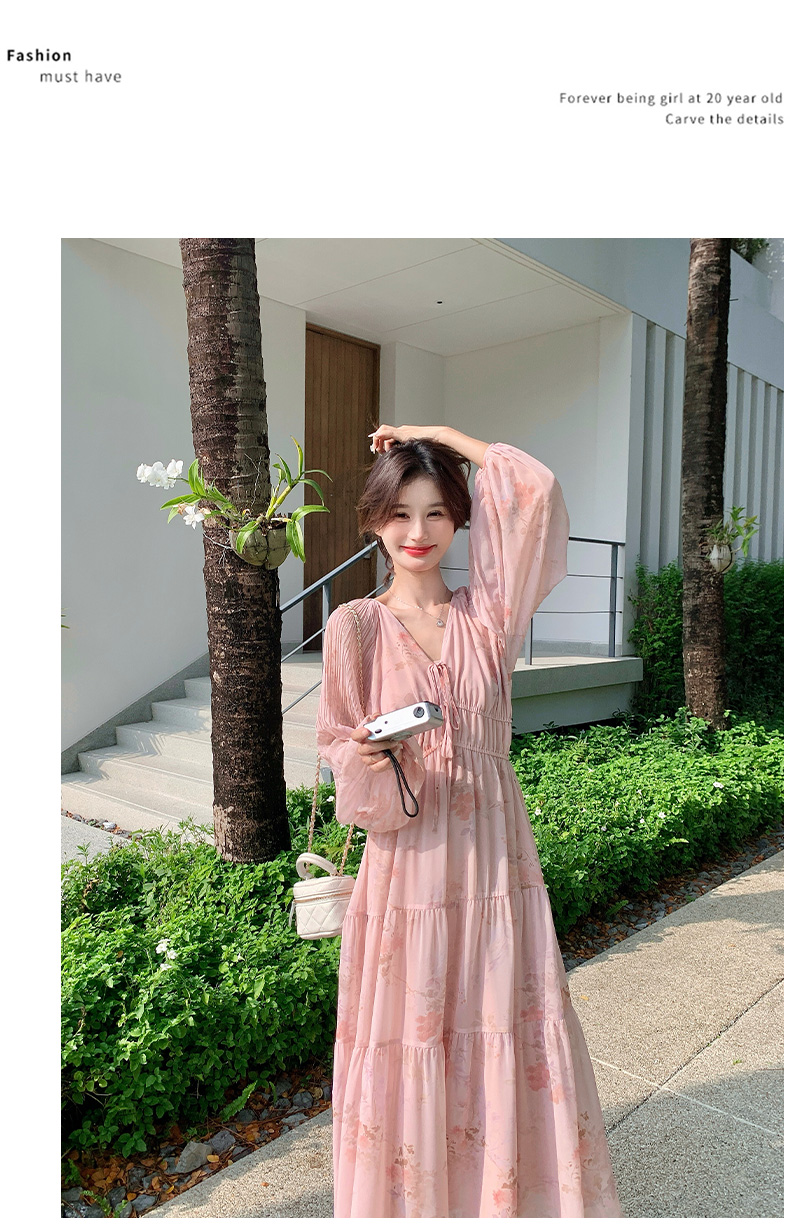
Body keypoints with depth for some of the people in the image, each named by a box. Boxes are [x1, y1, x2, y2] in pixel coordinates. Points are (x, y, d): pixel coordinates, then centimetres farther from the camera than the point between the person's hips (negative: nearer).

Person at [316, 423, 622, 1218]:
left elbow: (537, 490, -7)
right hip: (407, 861, -1)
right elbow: (336, 744, -1)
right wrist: (369, 754, -23)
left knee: (508, 1033, 12)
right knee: (409, 1039, 10)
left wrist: (441, 435, -1)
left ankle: (513, 1194, 37)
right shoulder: (355, 627, -4)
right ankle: (413, 1195, 37)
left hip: (493, 854, 2)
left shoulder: (485, 613, 0)